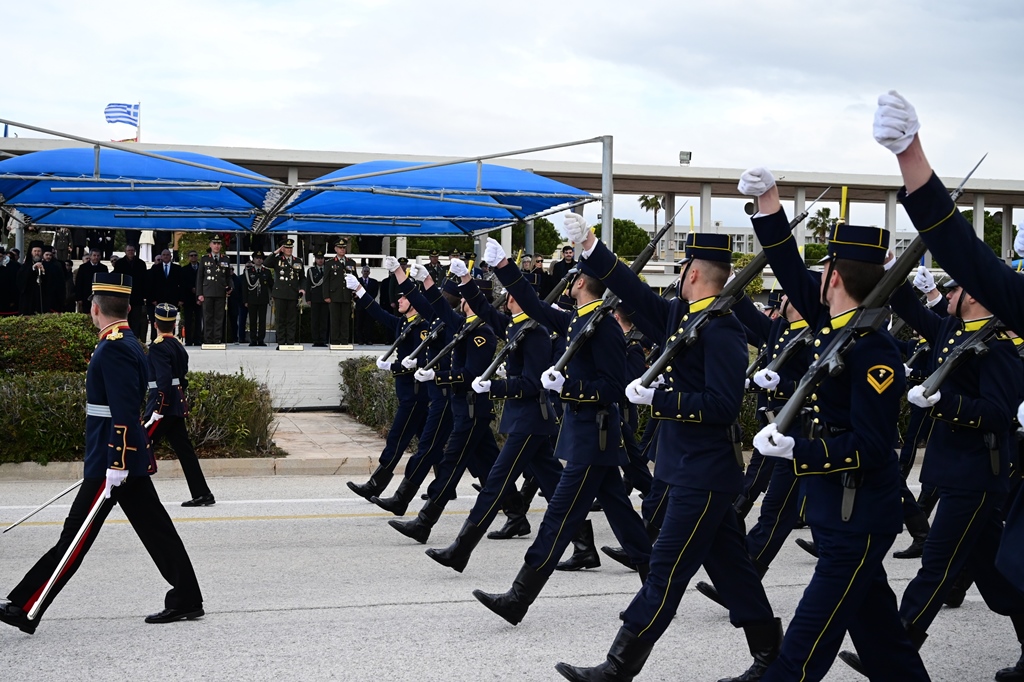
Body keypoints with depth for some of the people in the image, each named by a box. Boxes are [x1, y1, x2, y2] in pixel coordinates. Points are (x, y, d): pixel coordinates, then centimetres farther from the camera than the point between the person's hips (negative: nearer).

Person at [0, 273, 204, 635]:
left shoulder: (114, 349, -16)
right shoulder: (129, 344, 13)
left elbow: (123, 412, -23)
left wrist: (116, 465, -25)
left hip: (111, 460, -10)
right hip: (133, 457, 10)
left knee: (77, 535, -5)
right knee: (155, 529, 10)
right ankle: (185, 600, 12)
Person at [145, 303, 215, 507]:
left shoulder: (158, 347, -13)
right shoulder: (179, 347, 13)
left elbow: (164, 380, -23)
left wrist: (158, 410, -25)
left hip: (163, 405, -9)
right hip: (178, 406, 9)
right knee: (183, 449, 10)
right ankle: (202, 494, 9)